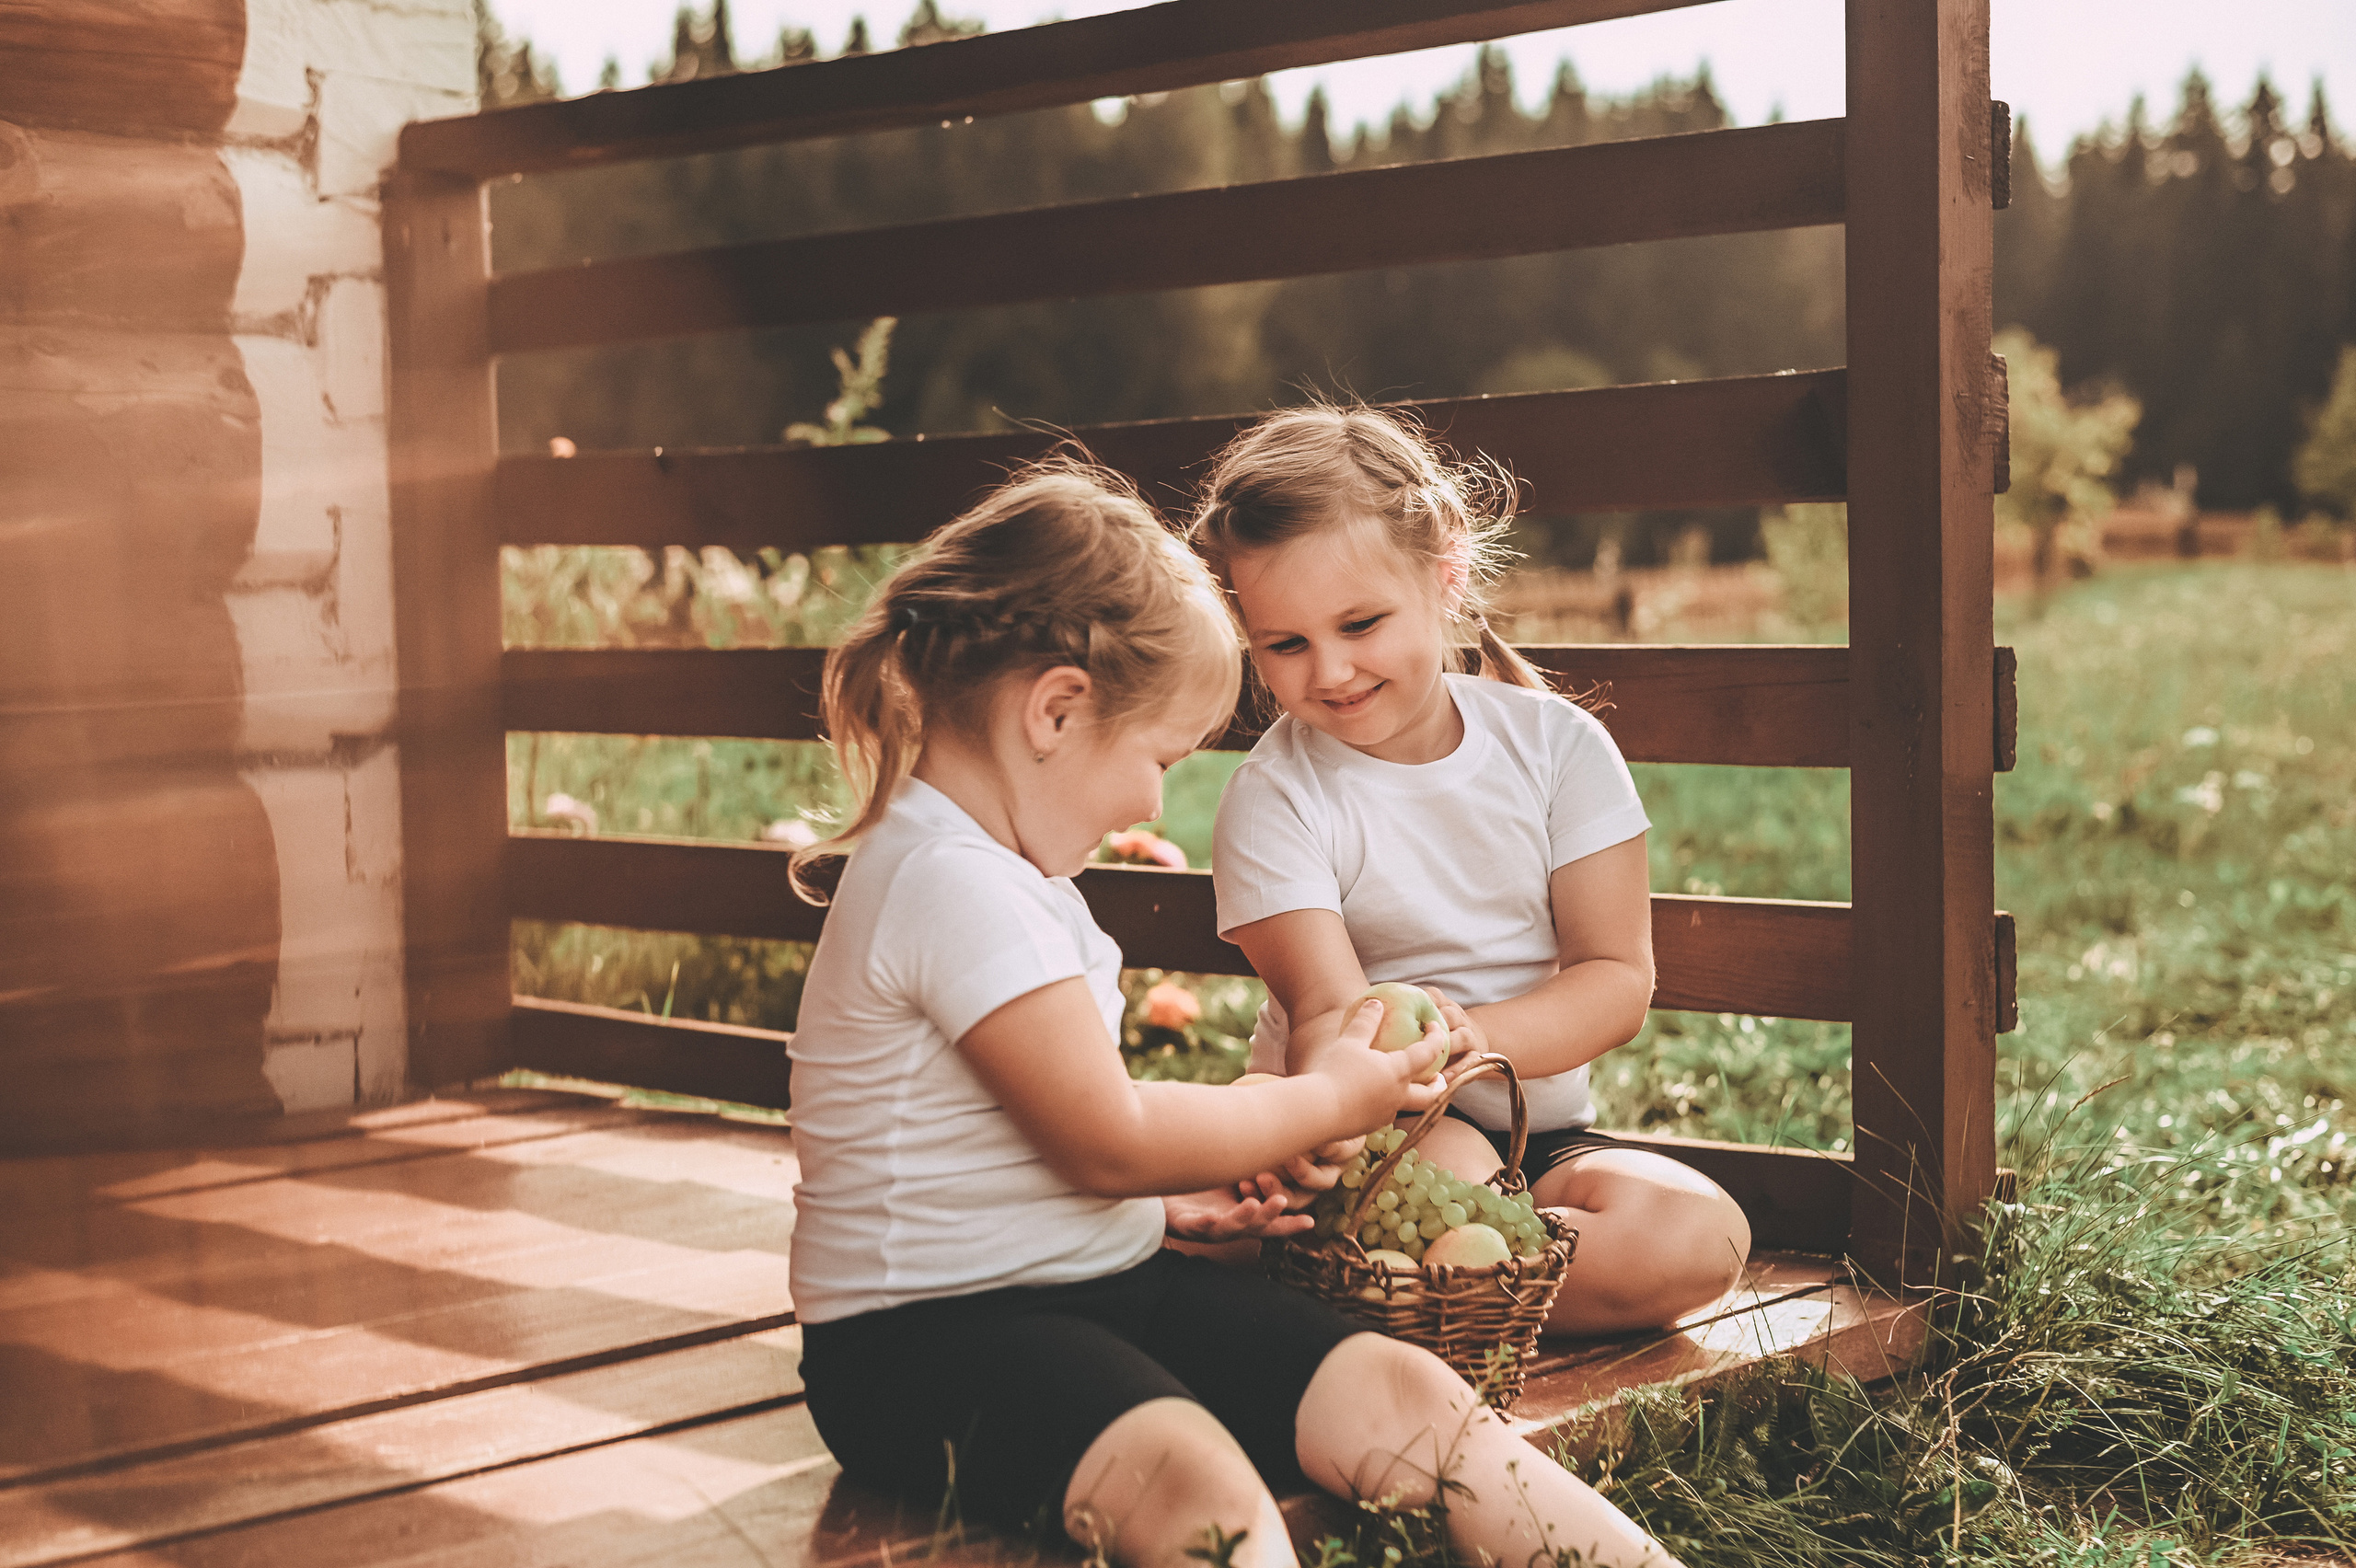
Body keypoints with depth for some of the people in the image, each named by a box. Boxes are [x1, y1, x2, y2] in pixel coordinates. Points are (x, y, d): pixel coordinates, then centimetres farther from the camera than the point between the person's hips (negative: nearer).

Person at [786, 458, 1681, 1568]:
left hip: (1097, 1277, 9)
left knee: (1399, 1395, -11)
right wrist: (1327, 1102, -3)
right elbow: (1108, 1137, -17)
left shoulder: (994, 871, 17)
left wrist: (1163, 1194, 14)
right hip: (930, 1332, -9)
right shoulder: (954, 884, -18)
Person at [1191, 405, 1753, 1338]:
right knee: (1446, 1168, -39)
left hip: (1539, 1133, 5)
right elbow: (1327, 1014, -18)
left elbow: (1619, 978, -3)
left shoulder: (1560, 746, -1)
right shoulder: (1274, 800, -8)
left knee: (1701, 1240, -25)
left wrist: (1480, 1035, -25)